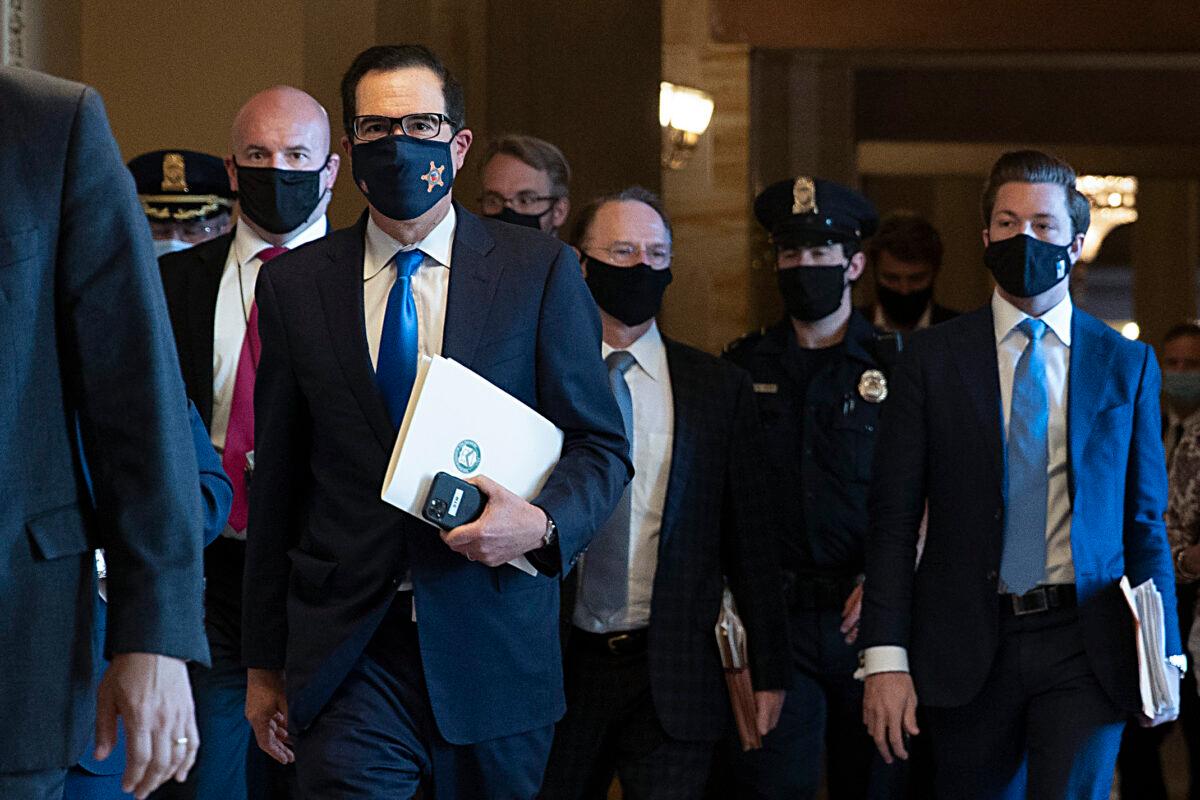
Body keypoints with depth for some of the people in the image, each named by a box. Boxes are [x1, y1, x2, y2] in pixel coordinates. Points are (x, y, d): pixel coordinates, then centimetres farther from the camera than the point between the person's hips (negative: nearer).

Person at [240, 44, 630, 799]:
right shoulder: (293, 285, 6)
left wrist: (541, 522, -18)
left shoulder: (541, 271, 2)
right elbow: (275, 479, 10)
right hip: (347, 654, 0)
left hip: (494, 644, 0)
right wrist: (264, 660, 10)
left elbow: (603, 447, 5)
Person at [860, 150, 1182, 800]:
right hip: (967, 646, 0)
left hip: (1085, 648, 0)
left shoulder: (1127, 364, 8)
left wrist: (1164, 653, 3)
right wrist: (885, 659, -7)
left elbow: (1145, 519, 10)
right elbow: (893, 519, 1)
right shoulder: (931, 359, 5)